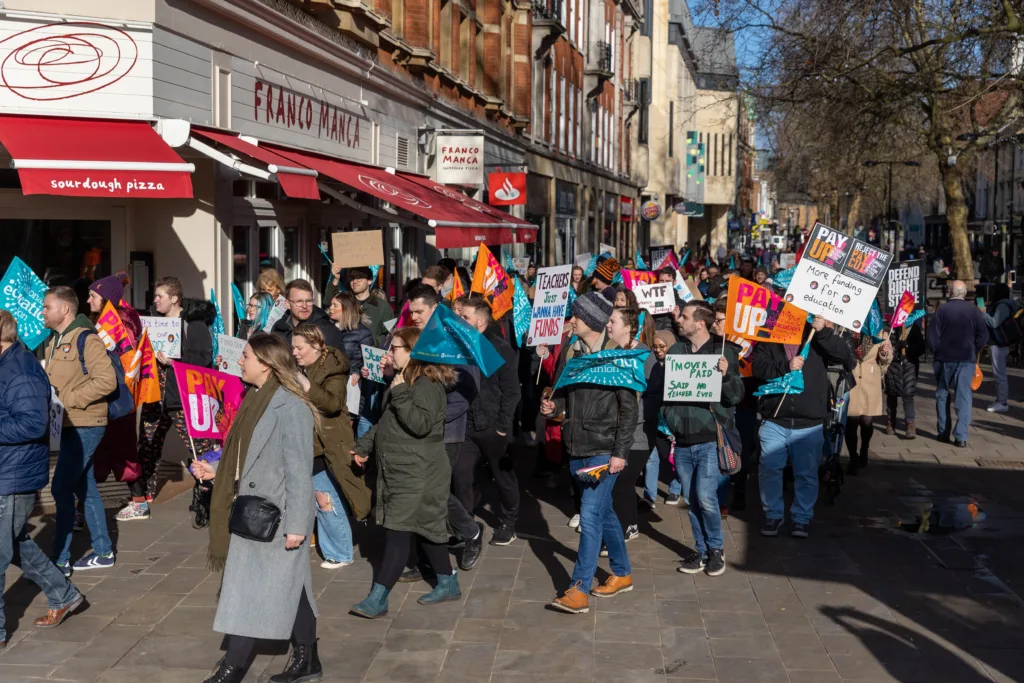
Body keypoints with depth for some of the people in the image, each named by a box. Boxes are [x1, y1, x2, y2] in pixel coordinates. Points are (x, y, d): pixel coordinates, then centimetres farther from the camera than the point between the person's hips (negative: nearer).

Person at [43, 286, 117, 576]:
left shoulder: (85, 338, -14)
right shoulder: (55, 342, 14)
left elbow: (106, 380, -21)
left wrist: (69, 399, -20)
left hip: (84, 425, -9)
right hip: (69, 426, 9)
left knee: (61, 488, -8)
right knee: (85, 488, 13)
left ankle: (60, 559, -1)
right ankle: (103, 552, 22)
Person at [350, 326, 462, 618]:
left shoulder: (427, 384, -16)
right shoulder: (404, 380, 15)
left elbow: (421, 425, -27)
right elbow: (386, 422, 24)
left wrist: (400, 394, -25)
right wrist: (364, 447, 20)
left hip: (417, 475, -10)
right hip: (399, 471, 10)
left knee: (397, 532, -11)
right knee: (426, 528, 16)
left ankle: (378, 599, -13)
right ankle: (448, 584, 27)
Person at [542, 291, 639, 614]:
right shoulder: (569, 351, 6)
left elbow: (630, 408, -10)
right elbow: (561, 391, 17)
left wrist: (620, 452, -14)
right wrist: (553, 405, -7)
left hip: (604, 450, -6)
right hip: (577, 447, 6)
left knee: (590, 514, -11)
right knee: (603, 512, 18)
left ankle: (579, 590, -10)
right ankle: (622, 574, 33)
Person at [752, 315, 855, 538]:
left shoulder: (816, 339, 3)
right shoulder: (767, 340, 4)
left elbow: (845, 356, -10)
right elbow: (758, 367, -11)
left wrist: (824, 331, -19)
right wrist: (786, 366, -24)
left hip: (809, 424, 0)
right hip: (774, 422, 0)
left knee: (806, 474, 8)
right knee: (769, 470, 3)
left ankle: (802, 518, 21)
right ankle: (773, 515, 20)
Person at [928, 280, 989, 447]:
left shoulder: (941, 310, -8)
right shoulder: (974, 310, -5)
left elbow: (932, 336, -8)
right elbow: (983, 335, -5)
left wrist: (936, 351, 8)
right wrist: (974, 351, 9)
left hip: (944, 358, 0)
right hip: (967, 359, 0)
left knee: (942, 394, 15)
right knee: (964, 396, 2)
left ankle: (944, 432, 18)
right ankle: (961, 436, -6)